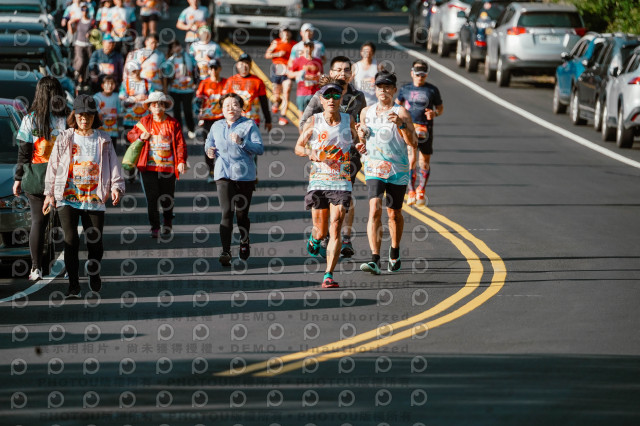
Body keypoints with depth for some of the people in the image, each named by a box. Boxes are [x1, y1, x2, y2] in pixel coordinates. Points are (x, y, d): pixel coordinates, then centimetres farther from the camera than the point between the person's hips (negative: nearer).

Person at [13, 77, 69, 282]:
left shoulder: (30, 119, -5)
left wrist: (18, 178, 4)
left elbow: (24, 152, -4)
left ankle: (36, 267, 3)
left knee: (38, 220, 6)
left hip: (36, 177, 0)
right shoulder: (67, 119, -4)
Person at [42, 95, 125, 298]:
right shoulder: (64, 139, 6)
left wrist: (116, 187, -12)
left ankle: (94, 274, 32)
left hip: (94, 199, 1)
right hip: (67, 198, 0)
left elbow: (113, 165, 4)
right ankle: (73, 285, -4)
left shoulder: (103, 141, 7)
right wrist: (49, 193, 6)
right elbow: (53, 166, 9)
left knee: (95, 243, 3)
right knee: (71, 241, -10)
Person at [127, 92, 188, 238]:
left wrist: (181, 161, -12)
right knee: (151, 198, -5)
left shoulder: (173, 123, 2)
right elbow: (130, 135, 15)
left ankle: (168, 222, 34)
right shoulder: (145, 122, 6)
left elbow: (180, 144, 0)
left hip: (168, 167, -1)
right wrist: (140, 136, -7)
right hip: (149, 166, 1)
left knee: (166, 199, 6)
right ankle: (155, 227, 5)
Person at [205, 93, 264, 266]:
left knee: (242, 214, 7)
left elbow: (259, 148, -6)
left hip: (245, 175, -1)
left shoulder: (249, 125, 1)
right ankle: (225, 252, -17)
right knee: (226, 212, -13)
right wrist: (209, 150, 7)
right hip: (223, 174, 1)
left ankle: (245, 242, 36)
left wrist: (241, 142, -20)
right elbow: (209, 143, 30)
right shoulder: (217, 126, 13)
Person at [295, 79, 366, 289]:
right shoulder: (313, 121, -1)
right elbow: (298, 147, 6)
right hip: (318, 182, 0)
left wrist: (360, 147, -8)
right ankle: (315, 238, 45)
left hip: (341, 182, 0)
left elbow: (357, 143, 16)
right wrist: (311, 153, -15)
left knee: (335, 230, -11)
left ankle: (329, 275, -10)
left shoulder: (348, 121, 2)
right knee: (321, 231, 7)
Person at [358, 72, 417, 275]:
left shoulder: (401, 112, -6)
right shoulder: (366, 112, 7)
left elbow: (412, 143, -13)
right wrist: (361, 134, -3)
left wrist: (401, 124, -28)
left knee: (394, 213, 12)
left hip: (398, 169, -2)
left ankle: (394, 252, 38)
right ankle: (375, 260, -23)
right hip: (374, 168, 2)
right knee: (374, 211, -15)